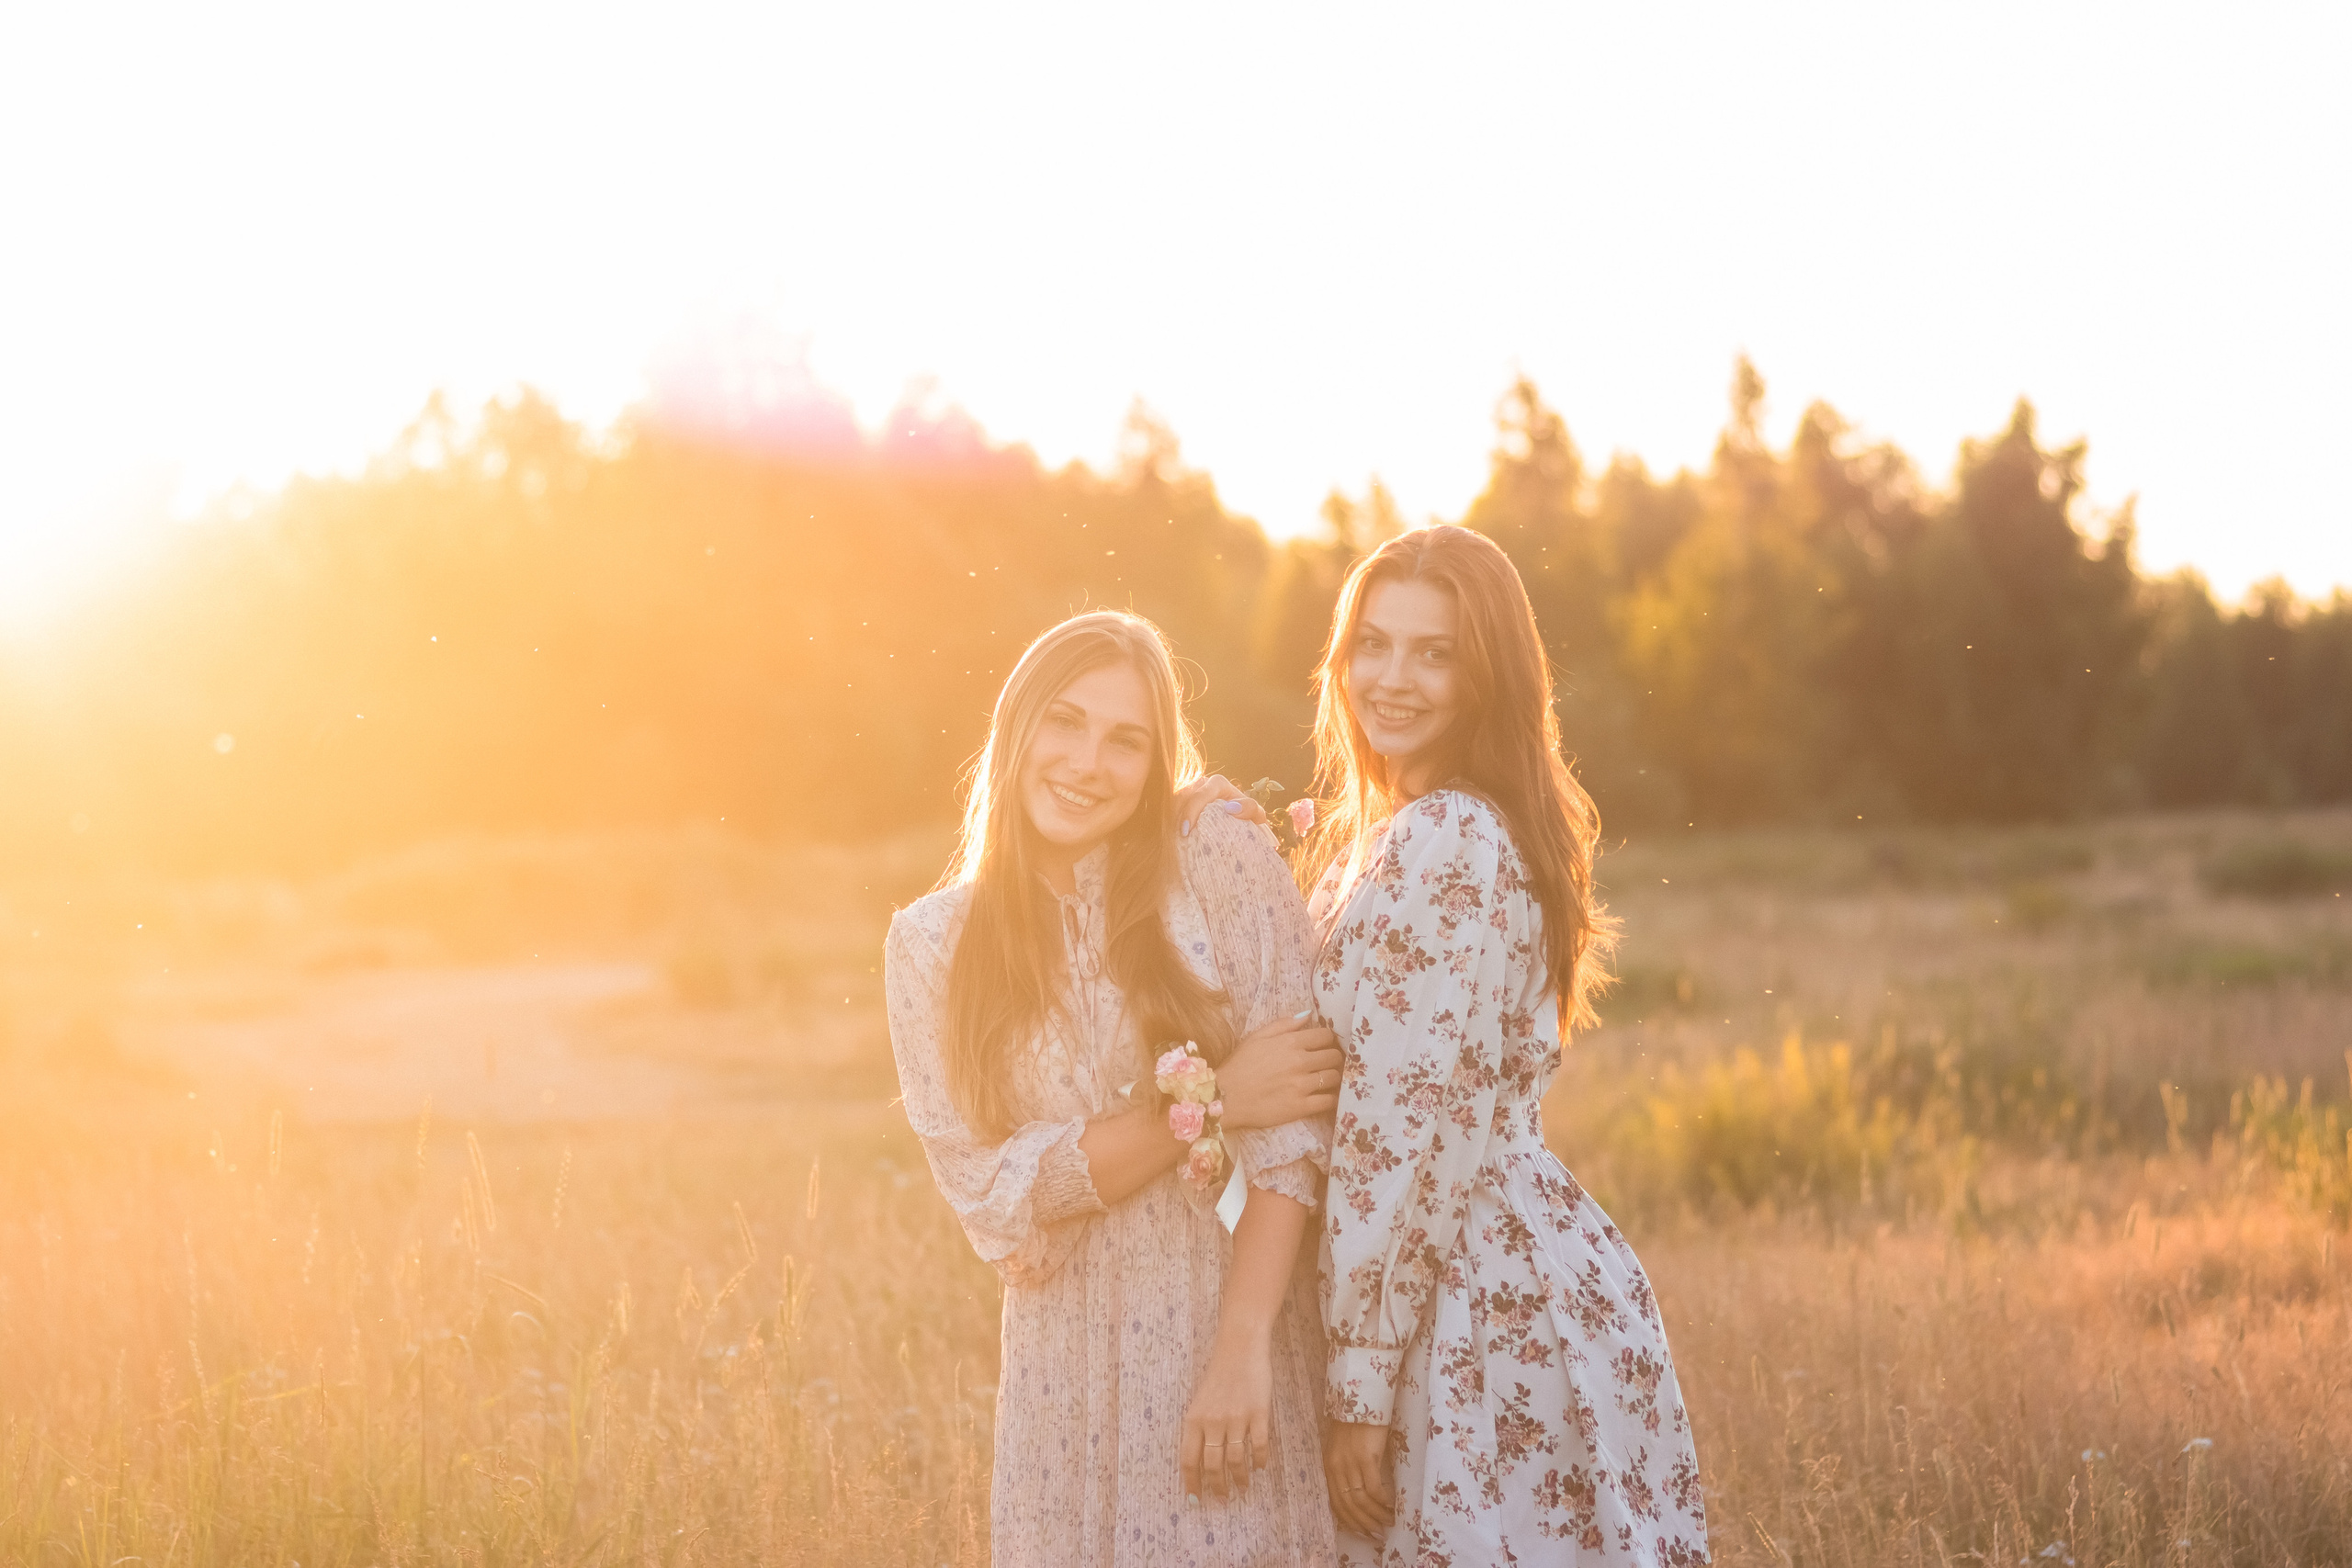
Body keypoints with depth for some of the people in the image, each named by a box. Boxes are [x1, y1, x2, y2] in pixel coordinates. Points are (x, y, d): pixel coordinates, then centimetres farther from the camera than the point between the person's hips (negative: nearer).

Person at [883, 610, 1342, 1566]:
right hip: (1070, 1367, 2)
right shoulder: (932, 942, 2)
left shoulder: (1226, 865, -4)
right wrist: (1212, 1104, -13)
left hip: (1243, 1320, -1)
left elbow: (1292, 1129, -9)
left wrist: (1243, 1346, -19)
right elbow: (990, 1192, -4)